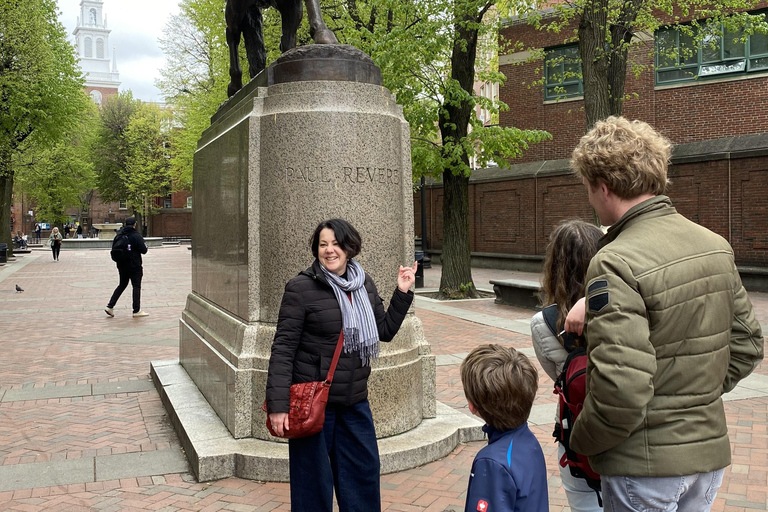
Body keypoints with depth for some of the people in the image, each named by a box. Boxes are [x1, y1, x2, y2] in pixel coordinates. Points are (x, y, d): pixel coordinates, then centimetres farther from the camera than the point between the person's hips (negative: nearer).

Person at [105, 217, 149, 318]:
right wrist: (144, 245, 6)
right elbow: (144, 250, -14)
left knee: (122, 285, 19)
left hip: (122, 265, 6)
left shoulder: (119, 235, 4)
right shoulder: (136, 236, -14)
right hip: (134, 266, -6)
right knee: (136, 287, 4)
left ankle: (110, 306, 14)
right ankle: (137, 311, 7)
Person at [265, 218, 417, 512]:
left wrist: (402, 293, 4)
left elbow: (385, 331, 13)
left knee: (364, 470, 17)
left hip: (355, 401, 6)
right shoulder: (301, 287, -12)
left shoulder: (364, 284, 5)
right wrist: (278, 404, -19)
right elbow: (283, 347, -14)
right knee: (314, 478, 8)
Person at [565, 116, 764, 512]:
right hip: (710, 450, 7)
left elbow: (621, 394, -28)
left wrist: (580, 441, -11)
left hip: (645, 467, -7)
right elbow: (746, 345, 9)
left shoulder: (616, 264, -24)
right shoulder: (715, 246, 0)